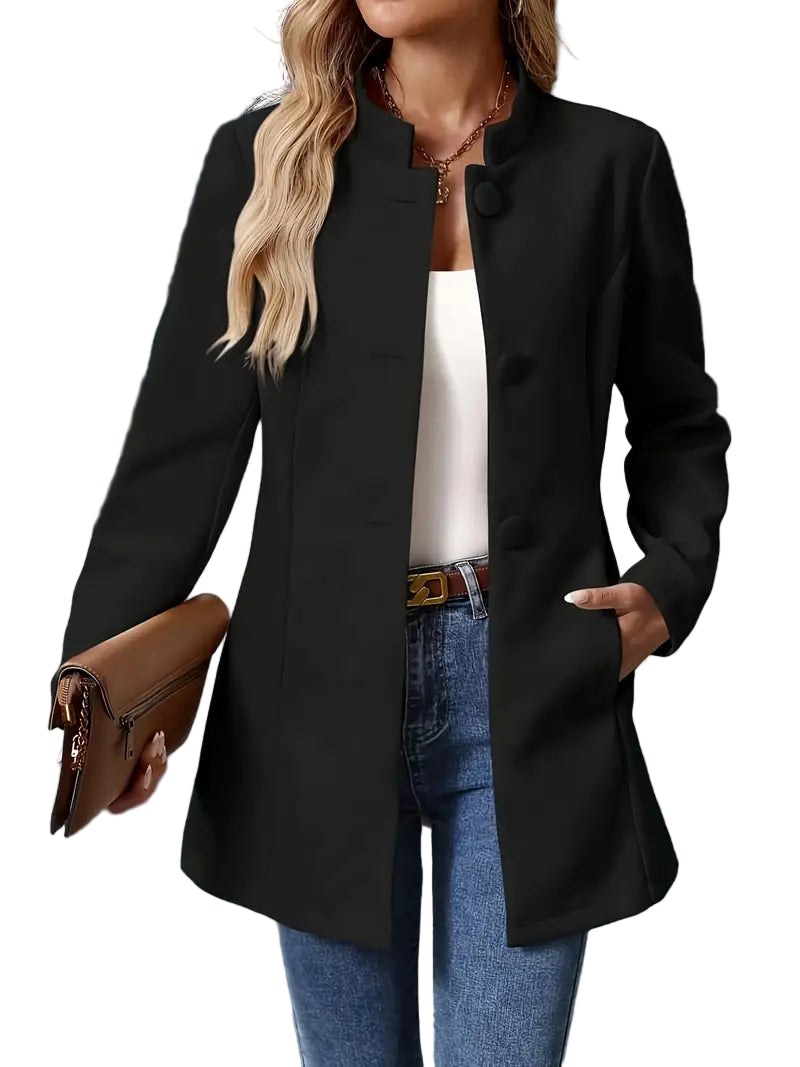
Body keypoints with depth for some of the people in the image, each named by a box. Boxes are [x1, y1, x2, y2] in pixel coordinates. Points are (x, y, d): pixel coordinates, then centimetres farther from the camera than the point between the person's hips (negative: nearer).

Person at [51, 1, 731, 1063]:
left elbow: (679, 424, 14)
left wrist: (671, 580, -4)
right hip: (325, 692, 1)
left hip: (530, 688, 0)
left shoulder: (610, 162, 3)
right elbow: (183, 443, -2)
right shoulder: (267, 158, 2)